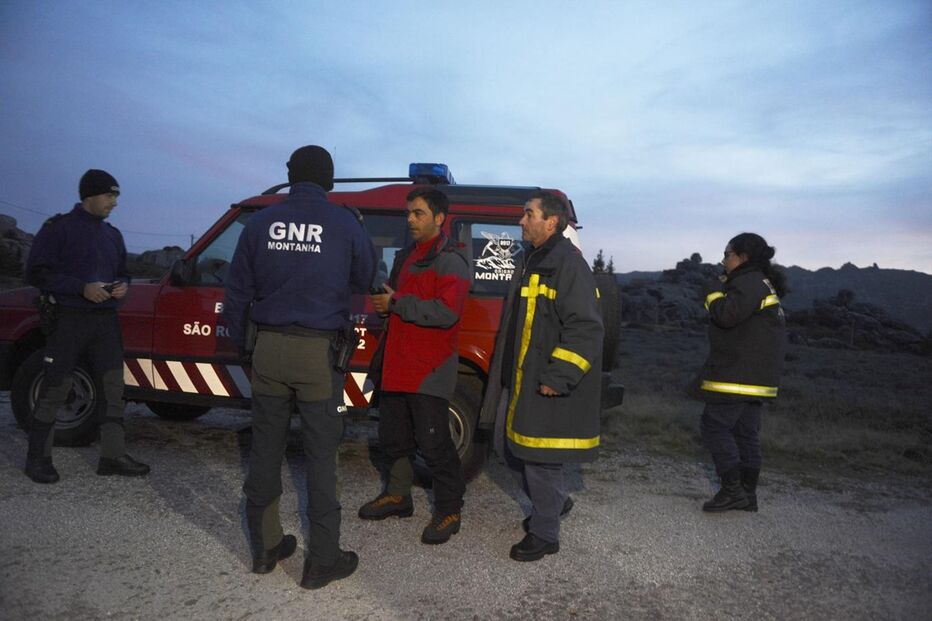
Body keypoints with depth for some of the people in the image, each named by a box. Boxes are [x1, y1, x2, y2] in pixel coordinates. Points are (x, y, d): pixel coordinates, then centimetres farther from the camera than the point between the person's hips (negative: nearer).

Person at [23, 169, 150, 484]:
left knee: (113, 386, 2)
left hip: (105, 318, 6)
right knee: (55, 389, 0)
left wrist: (122, 285, 0)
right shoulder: (59, 227, -4)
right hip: (68, 318, -6)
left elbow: (122, 272, 24)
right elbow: (36, 272, -9)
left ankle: (113, 456, 8)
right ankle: (38, 458, 13)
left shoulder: (112, 234, 15)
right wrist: (82, 288, -19)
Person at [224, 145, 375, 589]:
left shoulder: (261, 222, 3)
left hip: (269, 350, 3)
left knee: (265, 449, 14)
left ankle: (265, 547, 26)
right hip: (319, 353, -3)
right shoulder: (345, 224, -4)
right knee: (321, 455, 4)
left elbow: (238, 290, 7)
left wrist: (240, 342, 19)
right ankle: (322, 560, 11)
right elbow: (364, 282, 10)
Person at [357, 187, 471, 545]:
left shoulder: (450, 261, -11)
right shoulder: (406, 257, 17)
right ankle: (398, 495, 35)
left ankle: (449, 511, 12)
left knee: (433, 442, -3)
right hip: (398, 364, 9)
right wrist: (381, 296, 5)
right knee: (392, 435, 18)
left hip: (429, 369, -9)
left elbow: (446, 313, -23)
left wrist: (395, 303, -19)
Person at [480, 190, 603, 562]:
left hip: (547, 388, -10)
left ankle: (544, 535, 18)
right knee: (511, 448, 18)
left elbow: (586, 329, -22)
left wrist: (558, 377, -24)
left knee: (540, 459, 0)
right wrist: (504, 375, 23)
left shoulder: (568, 264, -16)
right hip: (519, 381, 10)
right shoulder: (533, 263, 15)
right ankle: (554, 502, 39)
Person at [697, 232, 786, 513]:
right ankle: (748, 494, 17)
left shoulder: (749, 282, -14)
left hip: (736, 375, -10)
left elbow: (726, 315, -25)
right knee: (746, 432, 12)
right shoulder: (764, 285, 20)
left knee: (714, 426, -6)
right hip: (758, 377, 10)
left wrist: (717, 290, -11)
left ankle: (732, 490, -7)